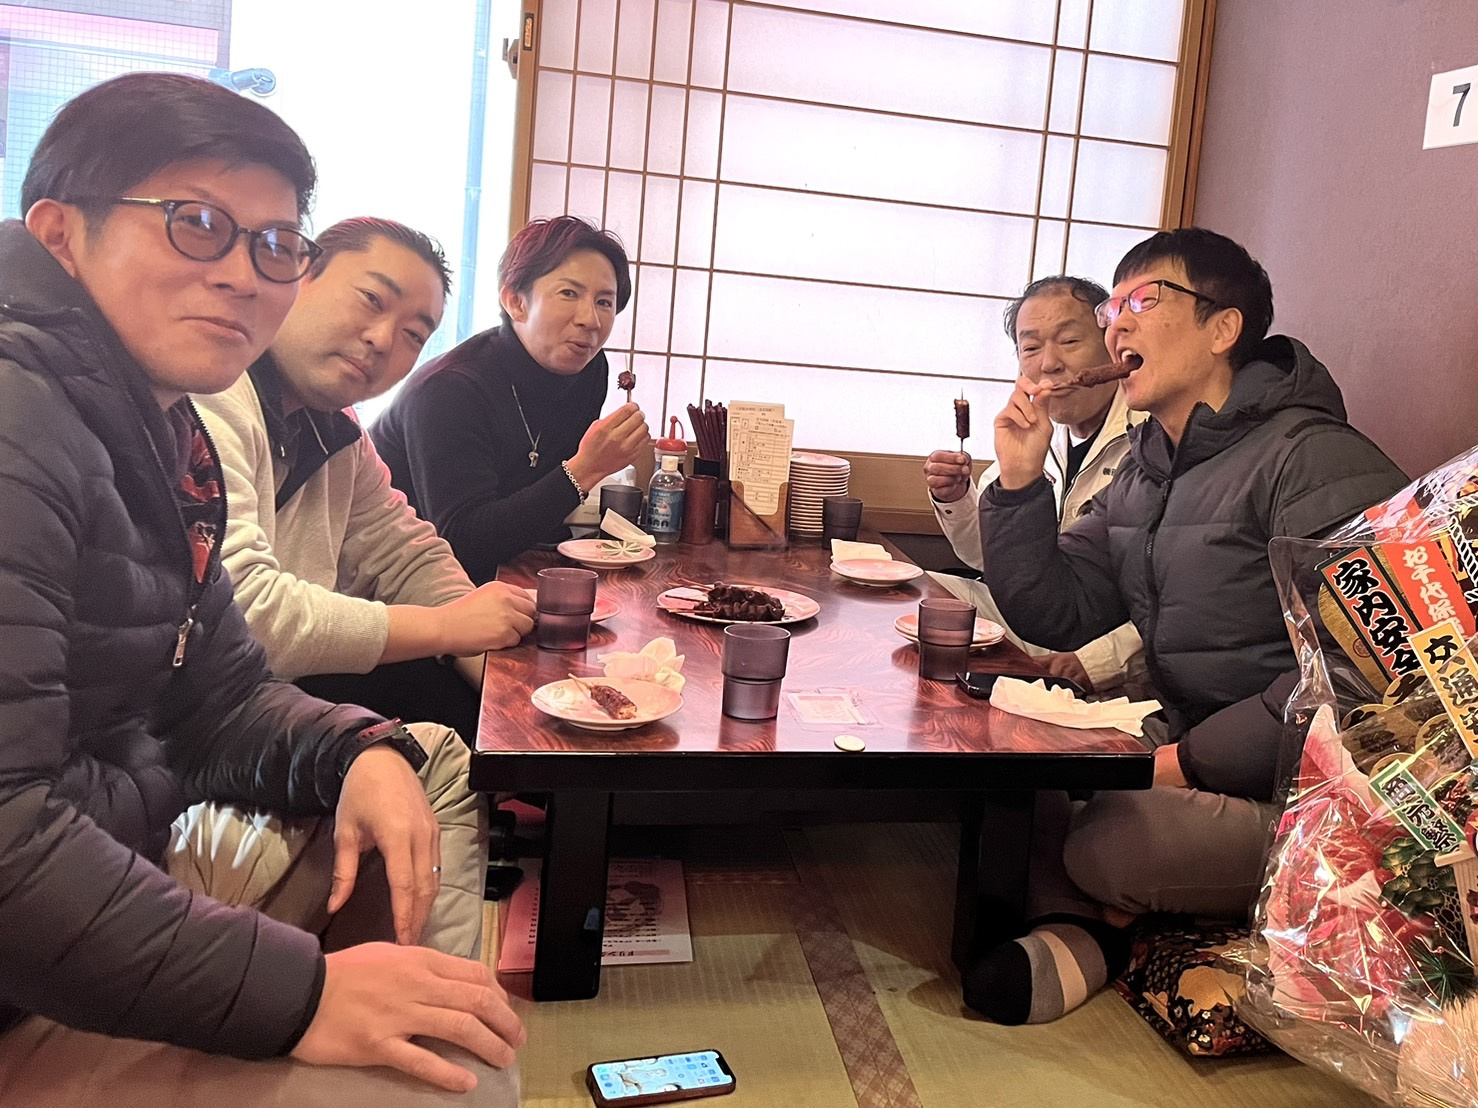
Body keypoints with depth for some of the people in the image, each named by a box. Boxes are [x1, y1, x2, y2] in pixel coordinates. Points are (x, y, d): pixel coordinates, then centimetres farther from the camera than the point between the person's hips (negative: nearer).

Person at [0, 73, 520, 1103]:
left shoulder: (159, 430, 9)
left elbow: (223, 691, 13)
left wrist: (365, 753, -6)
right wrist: (296, 991, -28)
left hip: (135, 850, 10)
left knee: (437, 761, 18)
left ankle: (440, 1021, 18)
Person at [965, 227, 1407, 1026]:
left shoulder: (1318, 462, -16)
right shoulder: (1145, 472, 12)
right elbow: (1055, 617, 10)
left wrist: (1187, 759, -24)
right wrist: (1020, 482, -2)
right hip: (1186, 760, 9)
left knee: (1100, 847, -29)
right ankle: (1082, 927, -12)